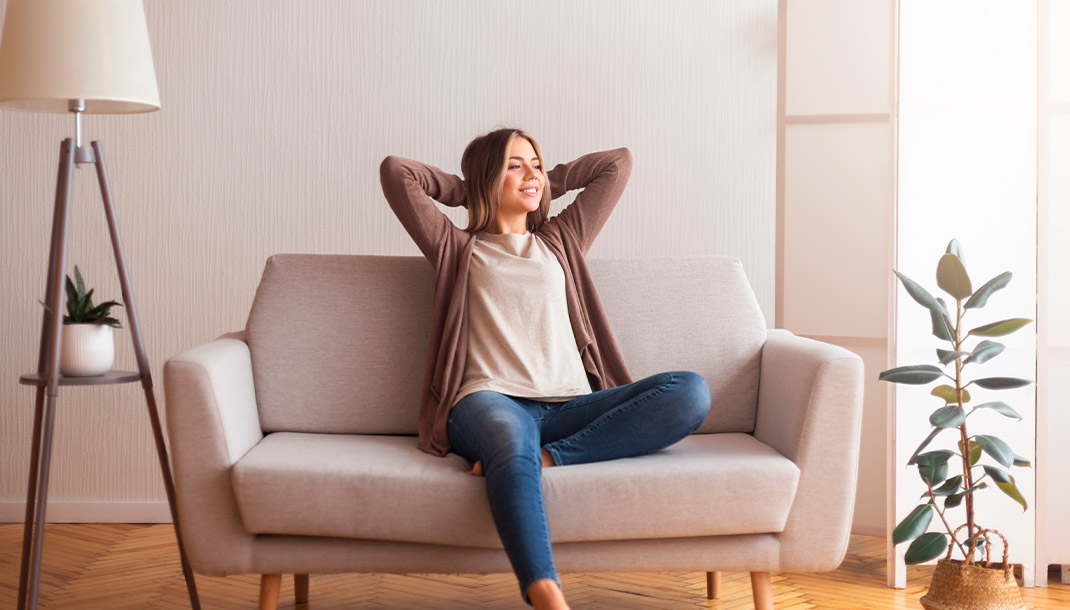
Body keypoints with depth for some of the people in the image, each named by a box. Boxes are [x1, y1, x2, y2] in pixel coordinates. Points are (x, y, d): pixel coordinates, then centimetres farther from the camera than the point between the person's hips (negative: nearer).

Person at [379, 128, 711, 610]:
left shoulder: (560, 242, 31)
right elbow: (395, 171, 15)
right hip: (490, 400, -3)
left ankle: (546, 457, -36)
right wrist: (462, 190, 28)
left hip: (569, 405, 4)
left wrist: (547, 184, 37)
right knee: (513, 449, -43)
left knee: (690, 390, -25)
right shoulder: (457, 248, 23)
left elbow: (618, 162, 36)